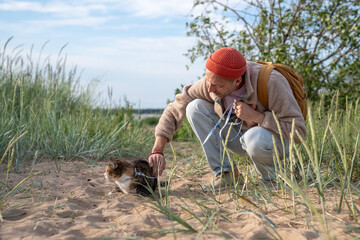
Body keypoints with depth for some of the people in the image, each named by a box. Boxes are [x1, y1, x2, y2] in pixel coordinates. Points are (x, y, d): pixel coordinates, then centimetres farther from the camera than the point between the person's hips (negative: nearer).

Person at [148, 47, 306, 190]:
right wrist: (158, 151, -22)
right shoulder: (211, 82, -20)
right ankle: (223, 173, -11)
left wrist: (255, 115, -37)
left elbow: (299, 131, -30)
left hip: (276, 139, -4)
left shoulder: (271, 83, -32)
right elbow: (173, 111, -12)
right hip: (240, 135, 4)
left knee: (255, 138, -41)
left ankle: (272, 178, -7)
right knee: (195, 107, -18)